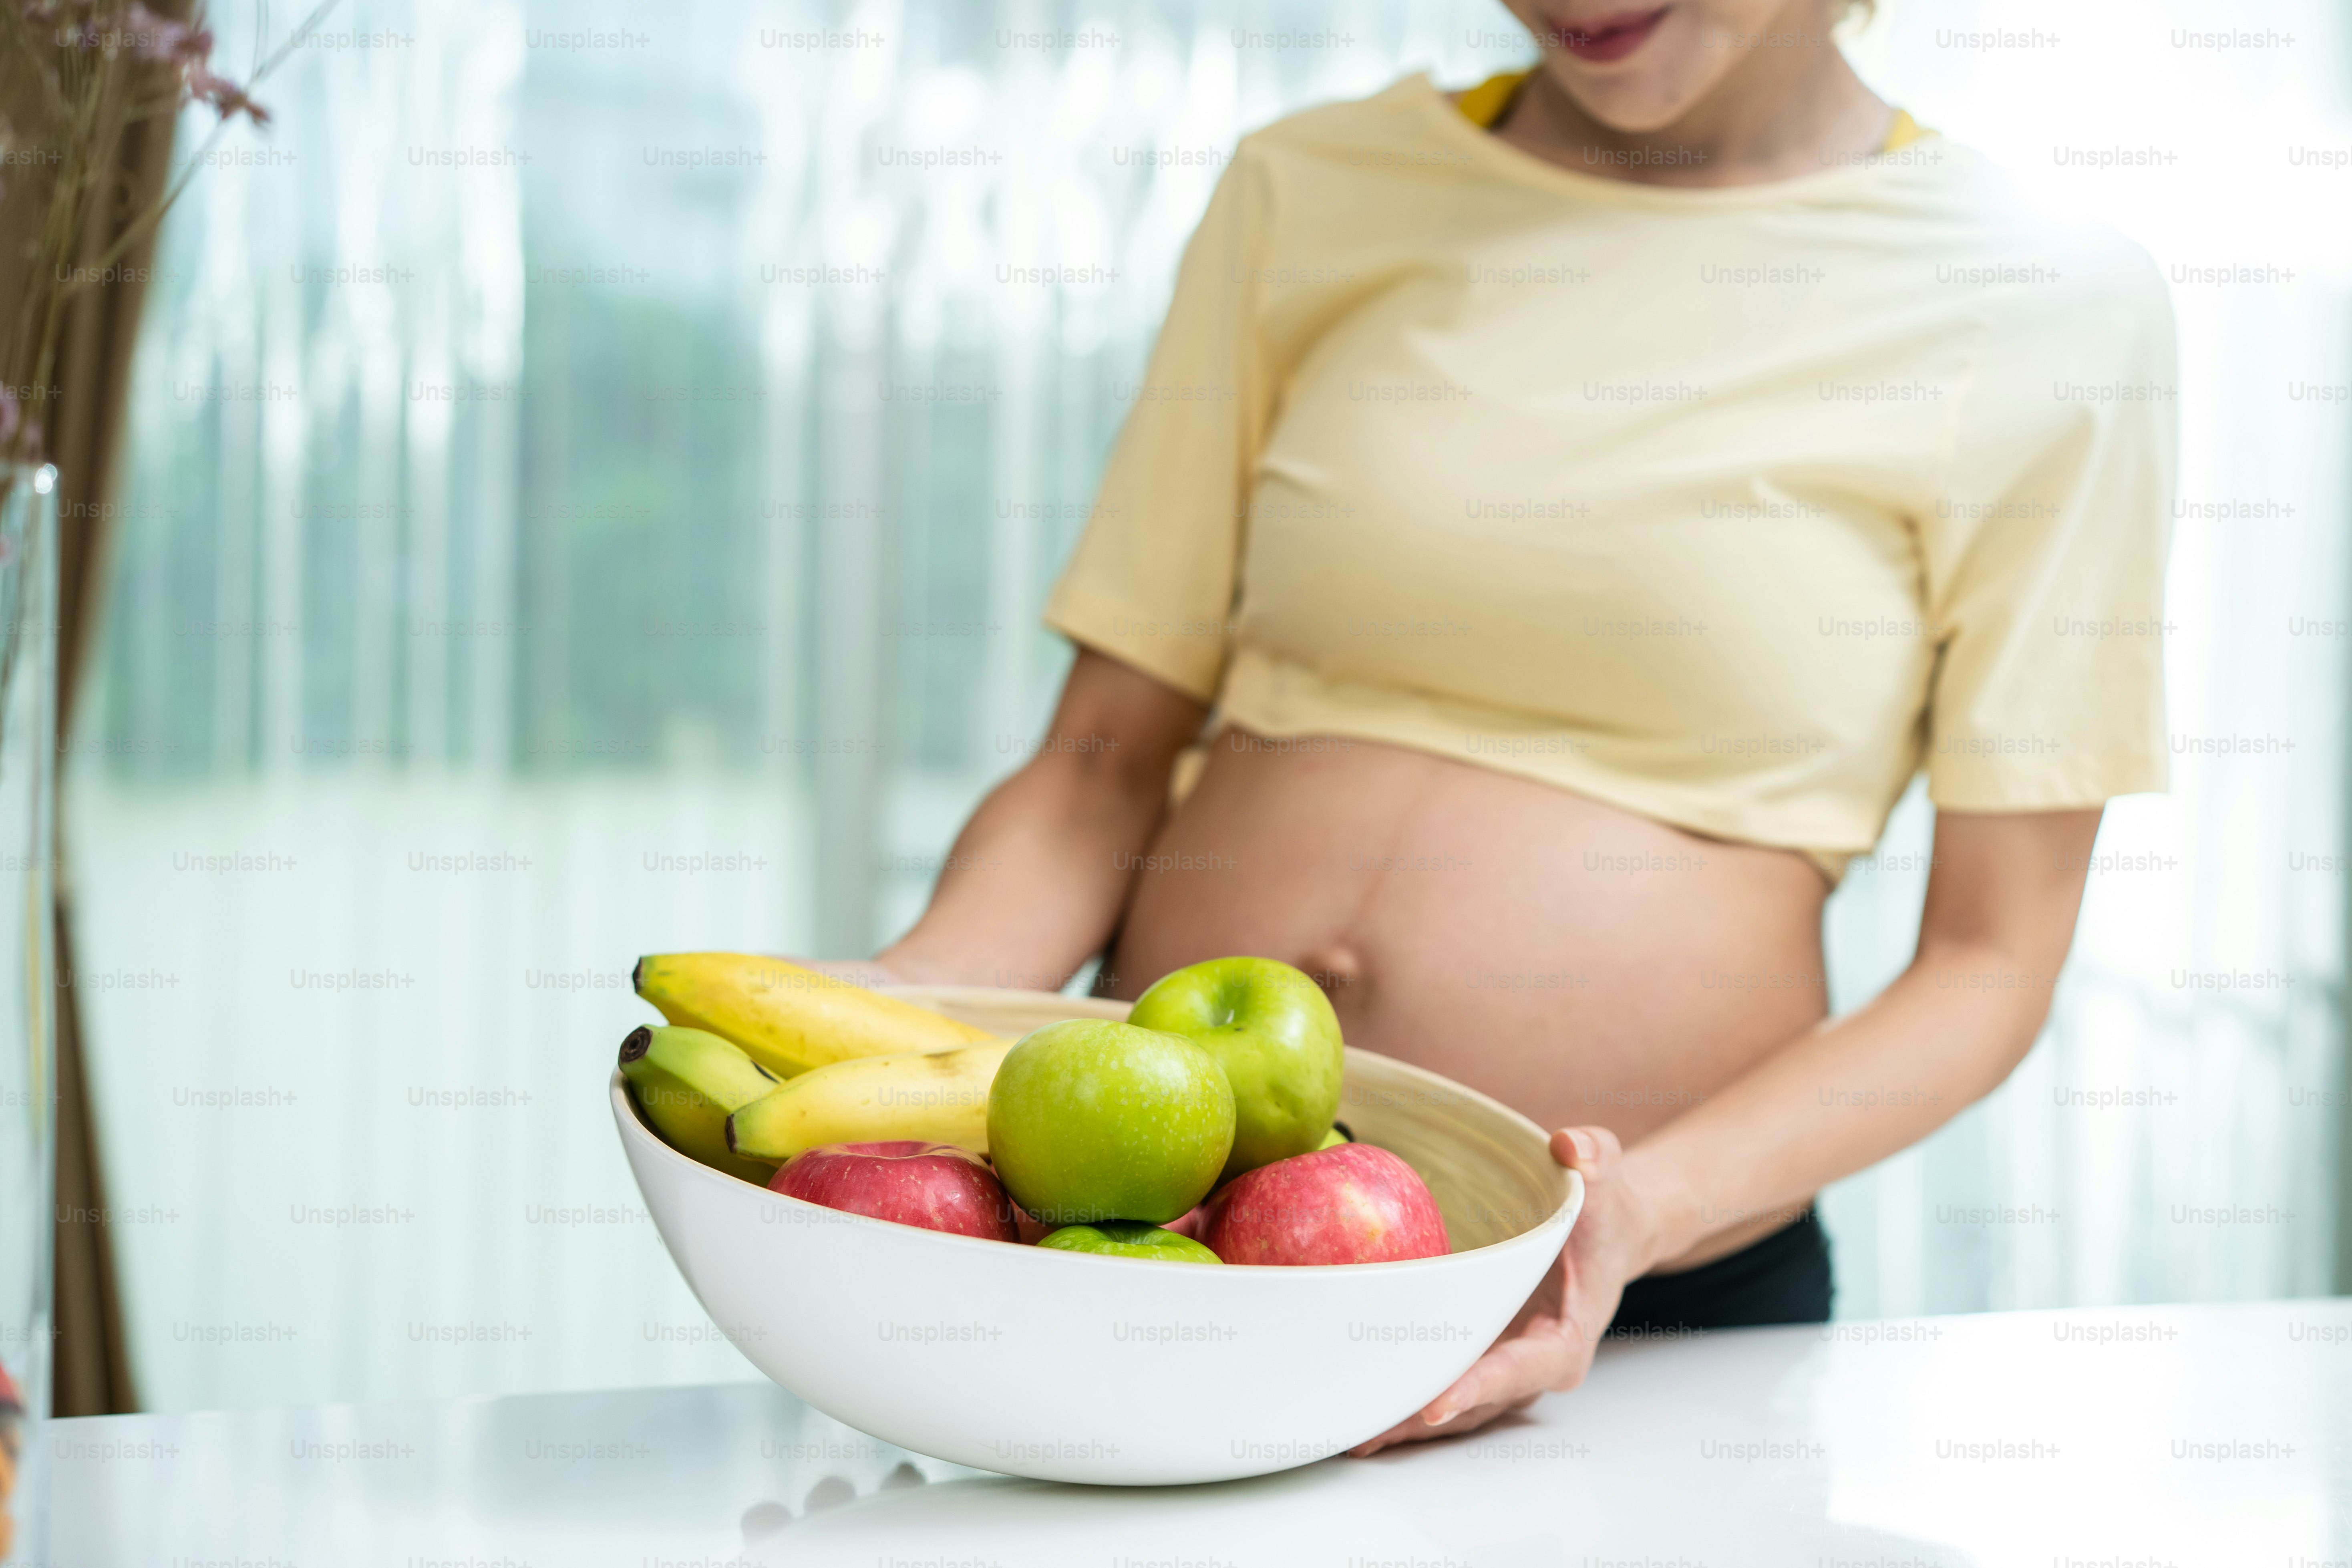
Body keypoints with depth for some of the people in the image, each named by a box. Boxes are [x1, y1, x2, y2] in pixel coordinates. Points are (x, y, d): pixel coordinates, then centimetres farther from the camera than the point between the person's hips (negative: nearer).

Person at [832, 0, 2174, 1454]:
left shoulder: (2053, 311, 0)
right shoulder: (1307, 192, 8)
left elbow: (1991, 959, -2)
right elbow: (1100, 768, 6)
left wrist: (1654, 1208, -18)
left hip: (1642, 1308, -2)